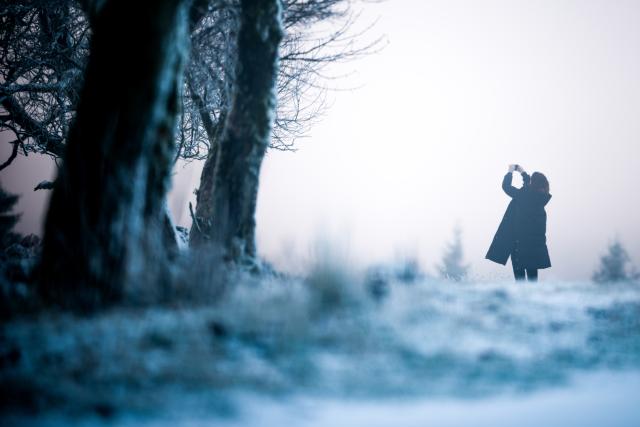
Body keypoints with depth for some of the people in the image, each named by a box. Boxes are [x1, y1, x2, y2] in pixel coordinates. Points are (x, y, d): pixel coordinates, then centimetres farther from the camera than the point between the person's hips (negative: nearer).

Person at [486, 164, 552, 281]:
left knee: (519, 276, 1)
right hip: (535, 242, 5)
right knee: (532, 276, 12)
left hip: (519, 242, -5)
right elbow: (532, 189, 22)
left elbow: (506, 185, -4)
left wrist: (510, 172, 13)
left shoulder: (522, 195, -15)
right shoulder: (541, 198, 1)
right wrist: (523, 172, 30)